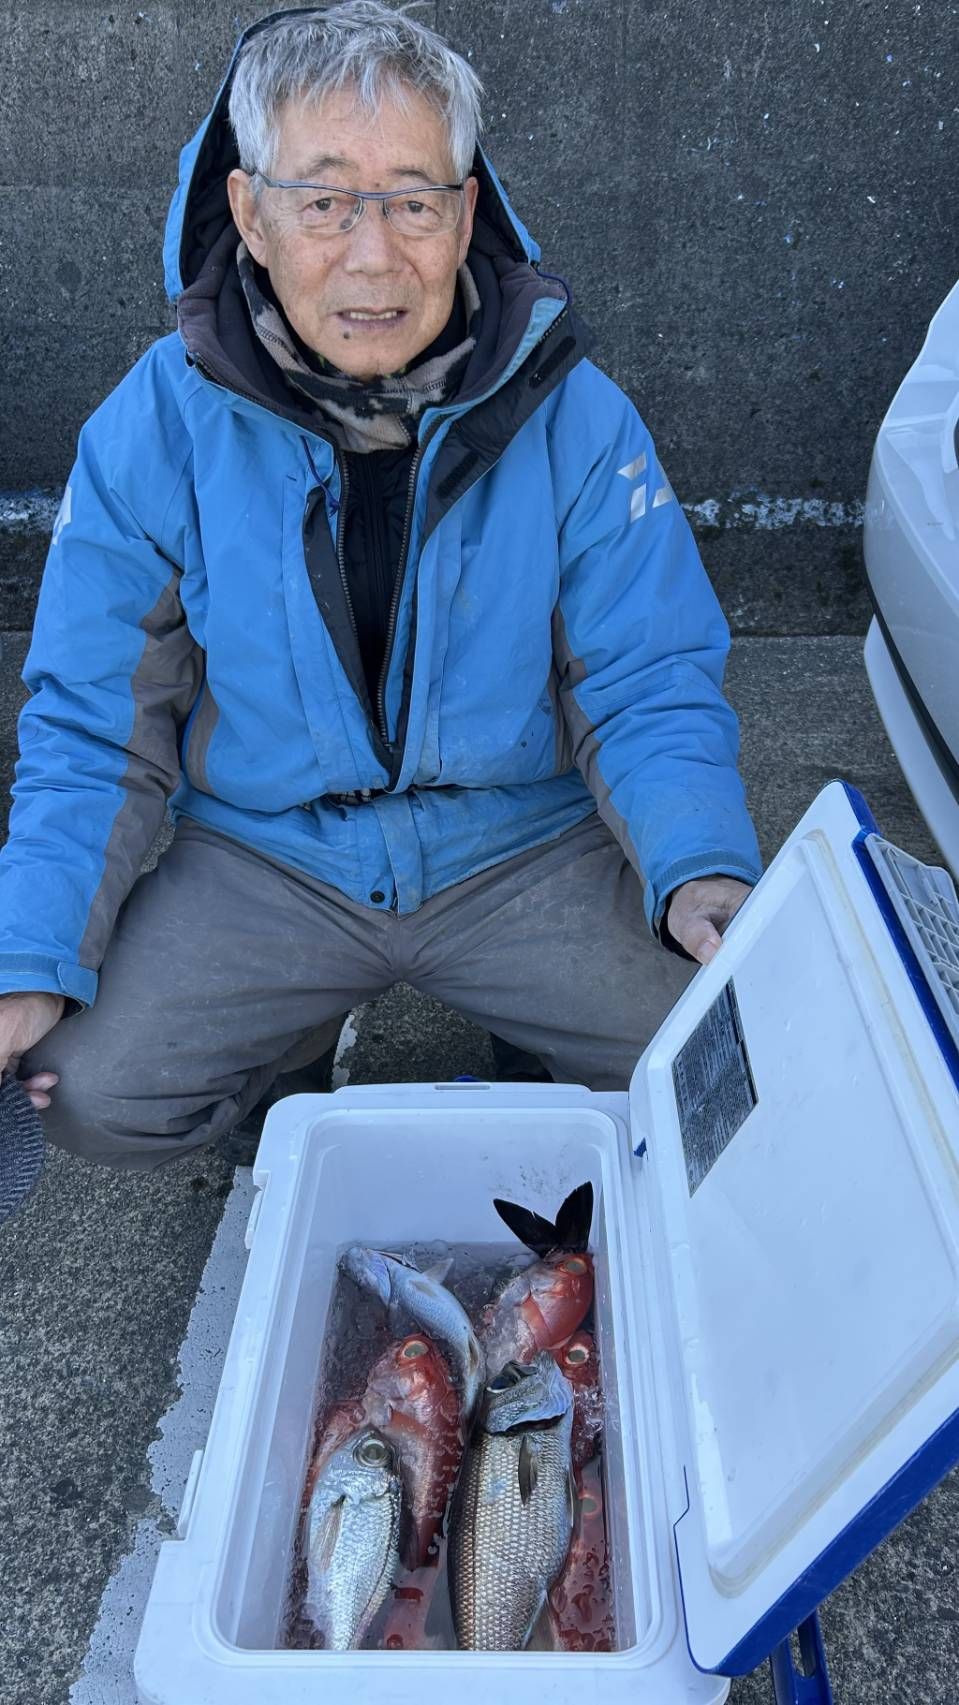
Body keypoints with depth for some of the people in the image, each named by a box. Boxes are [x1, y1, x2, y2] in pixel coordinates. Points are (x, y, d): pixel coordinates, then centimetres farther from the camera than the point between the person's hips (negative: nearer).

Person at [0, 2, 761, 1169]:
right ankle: (314, 1019, 16)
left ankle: (519, 1042, 18)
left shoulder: (574, 417, -10)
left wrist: (702, 875, -27)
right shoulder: (154, 429, -9)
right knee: (94, 1095, -15)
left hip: (529, 849, 0)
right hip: (265, 860, 1)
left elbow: (649, 688, -7)